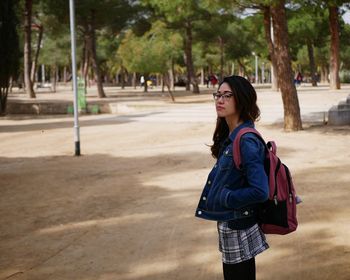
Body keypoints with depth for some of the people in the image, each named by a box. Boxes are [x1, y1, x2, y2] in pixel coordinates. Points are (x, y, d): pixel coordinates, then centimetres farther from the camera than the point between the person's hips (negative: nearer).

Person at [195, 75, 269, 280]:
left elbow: (260, 191, -28)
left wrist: (225, 198, -17)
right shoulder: (229, 136, 5)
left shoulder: (247, 142, -23)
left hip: (239, 229, -9)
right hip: (228, 223, 9)